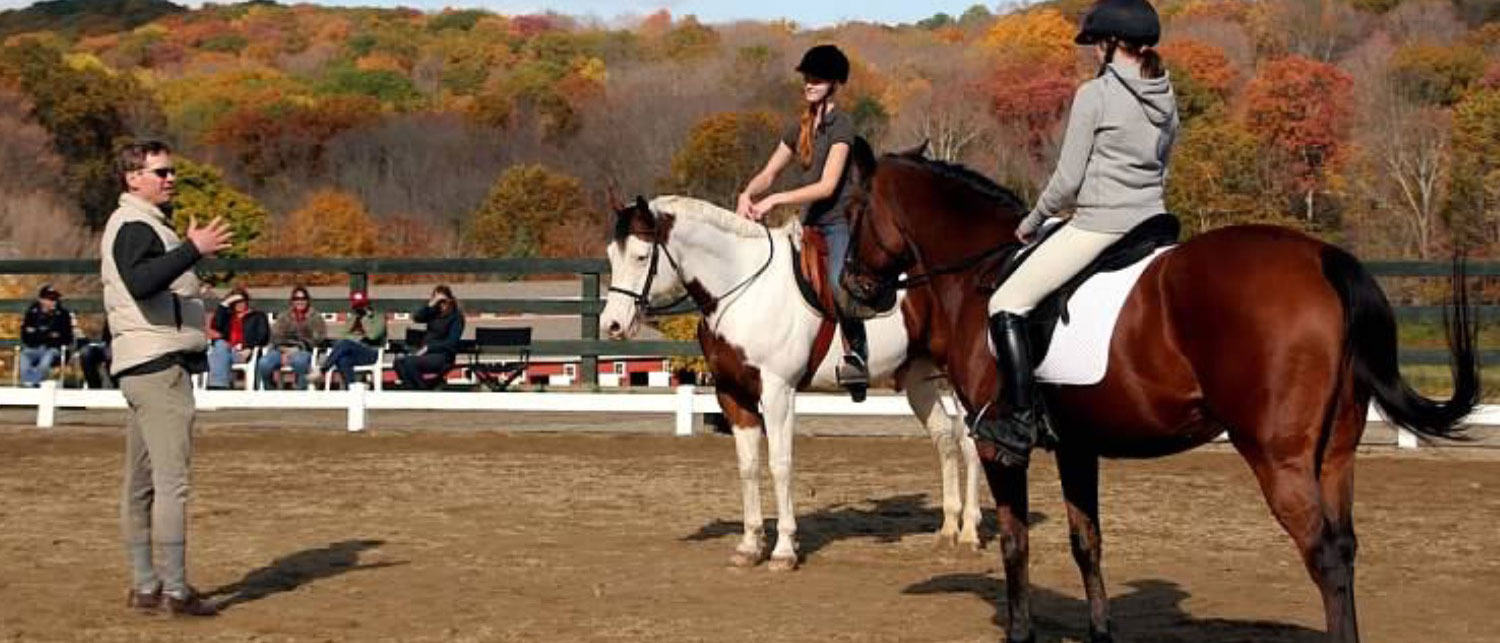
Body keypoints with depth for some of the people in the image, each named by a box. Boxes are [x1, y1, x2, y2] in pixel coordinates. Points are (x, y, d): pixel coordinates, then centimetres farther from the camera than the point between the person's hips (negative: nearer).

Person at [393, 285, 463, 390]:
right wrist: (430, 305, -14)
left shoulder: (456, 316, -3)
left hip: (443, 356, -6)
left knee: (410, 362, -30)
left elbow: (451, 343, -11)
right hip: (427, 353, 6)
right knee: (399, 363, -21)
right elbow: (416, 317, -3)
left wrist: (428, 348, -17)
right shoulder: (434, 313, 13)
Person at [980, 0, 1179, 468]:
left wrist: (1033, 221, 4)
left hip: (1097, 227, -8)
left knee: (1007, 305, -2)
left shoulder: (1094, 95, -12)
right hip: (1151, 219, 8)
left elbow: (1068, 179, -11)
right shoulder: (1165, 99, 10)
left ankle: (1020, 421, -9)